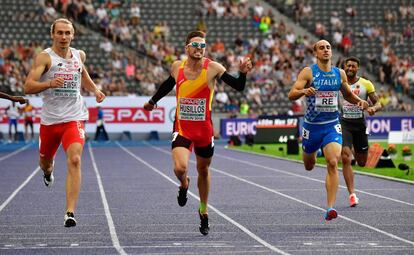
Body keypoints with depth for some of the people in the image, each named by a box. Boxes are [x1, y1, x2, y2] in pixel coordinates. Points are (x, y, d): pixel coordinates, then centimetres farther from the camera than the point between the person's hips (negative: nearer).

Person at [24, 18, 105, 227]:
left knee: (75, 160, -20)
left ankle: (70, 213, -22)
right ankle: (48, 172, 60)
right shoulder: (45, 57, -8)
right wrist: (49, 83, -32)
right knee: (45, 162, 19)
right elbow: (28, 86, -16)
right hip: (50, 119, -1)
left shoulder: (79, 55, 7)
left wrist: (95, 89, 11)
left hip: (74, 118, 1)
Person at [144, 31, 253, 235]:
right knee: (180, 168, -21)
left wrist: (243, 73, -31)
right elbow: (169, 84, 19)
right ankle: (184, 184, 17)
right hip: (182, 128, 0)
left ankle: (204, 211, 38)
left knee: (203, 170, 16)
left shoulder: (213, 68, -10)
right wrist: (153, 101, 32)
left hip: (204, 129, 0)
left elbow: (238, 87, -11)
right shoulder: (177, 66, -2)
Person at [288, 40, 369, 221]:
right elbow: (291, 95, -15)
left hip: (332, 125, 1)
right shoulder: (308, 72, -7)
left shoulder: (339, 73, 4)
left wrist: (359, 101, -1)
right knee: (309, 166, 17)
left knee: (333, 163, -19)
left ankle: (330, 208, -18)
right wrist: (304, 91, -36)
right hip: (312, 125, -1)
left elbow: (347, 94, 20)